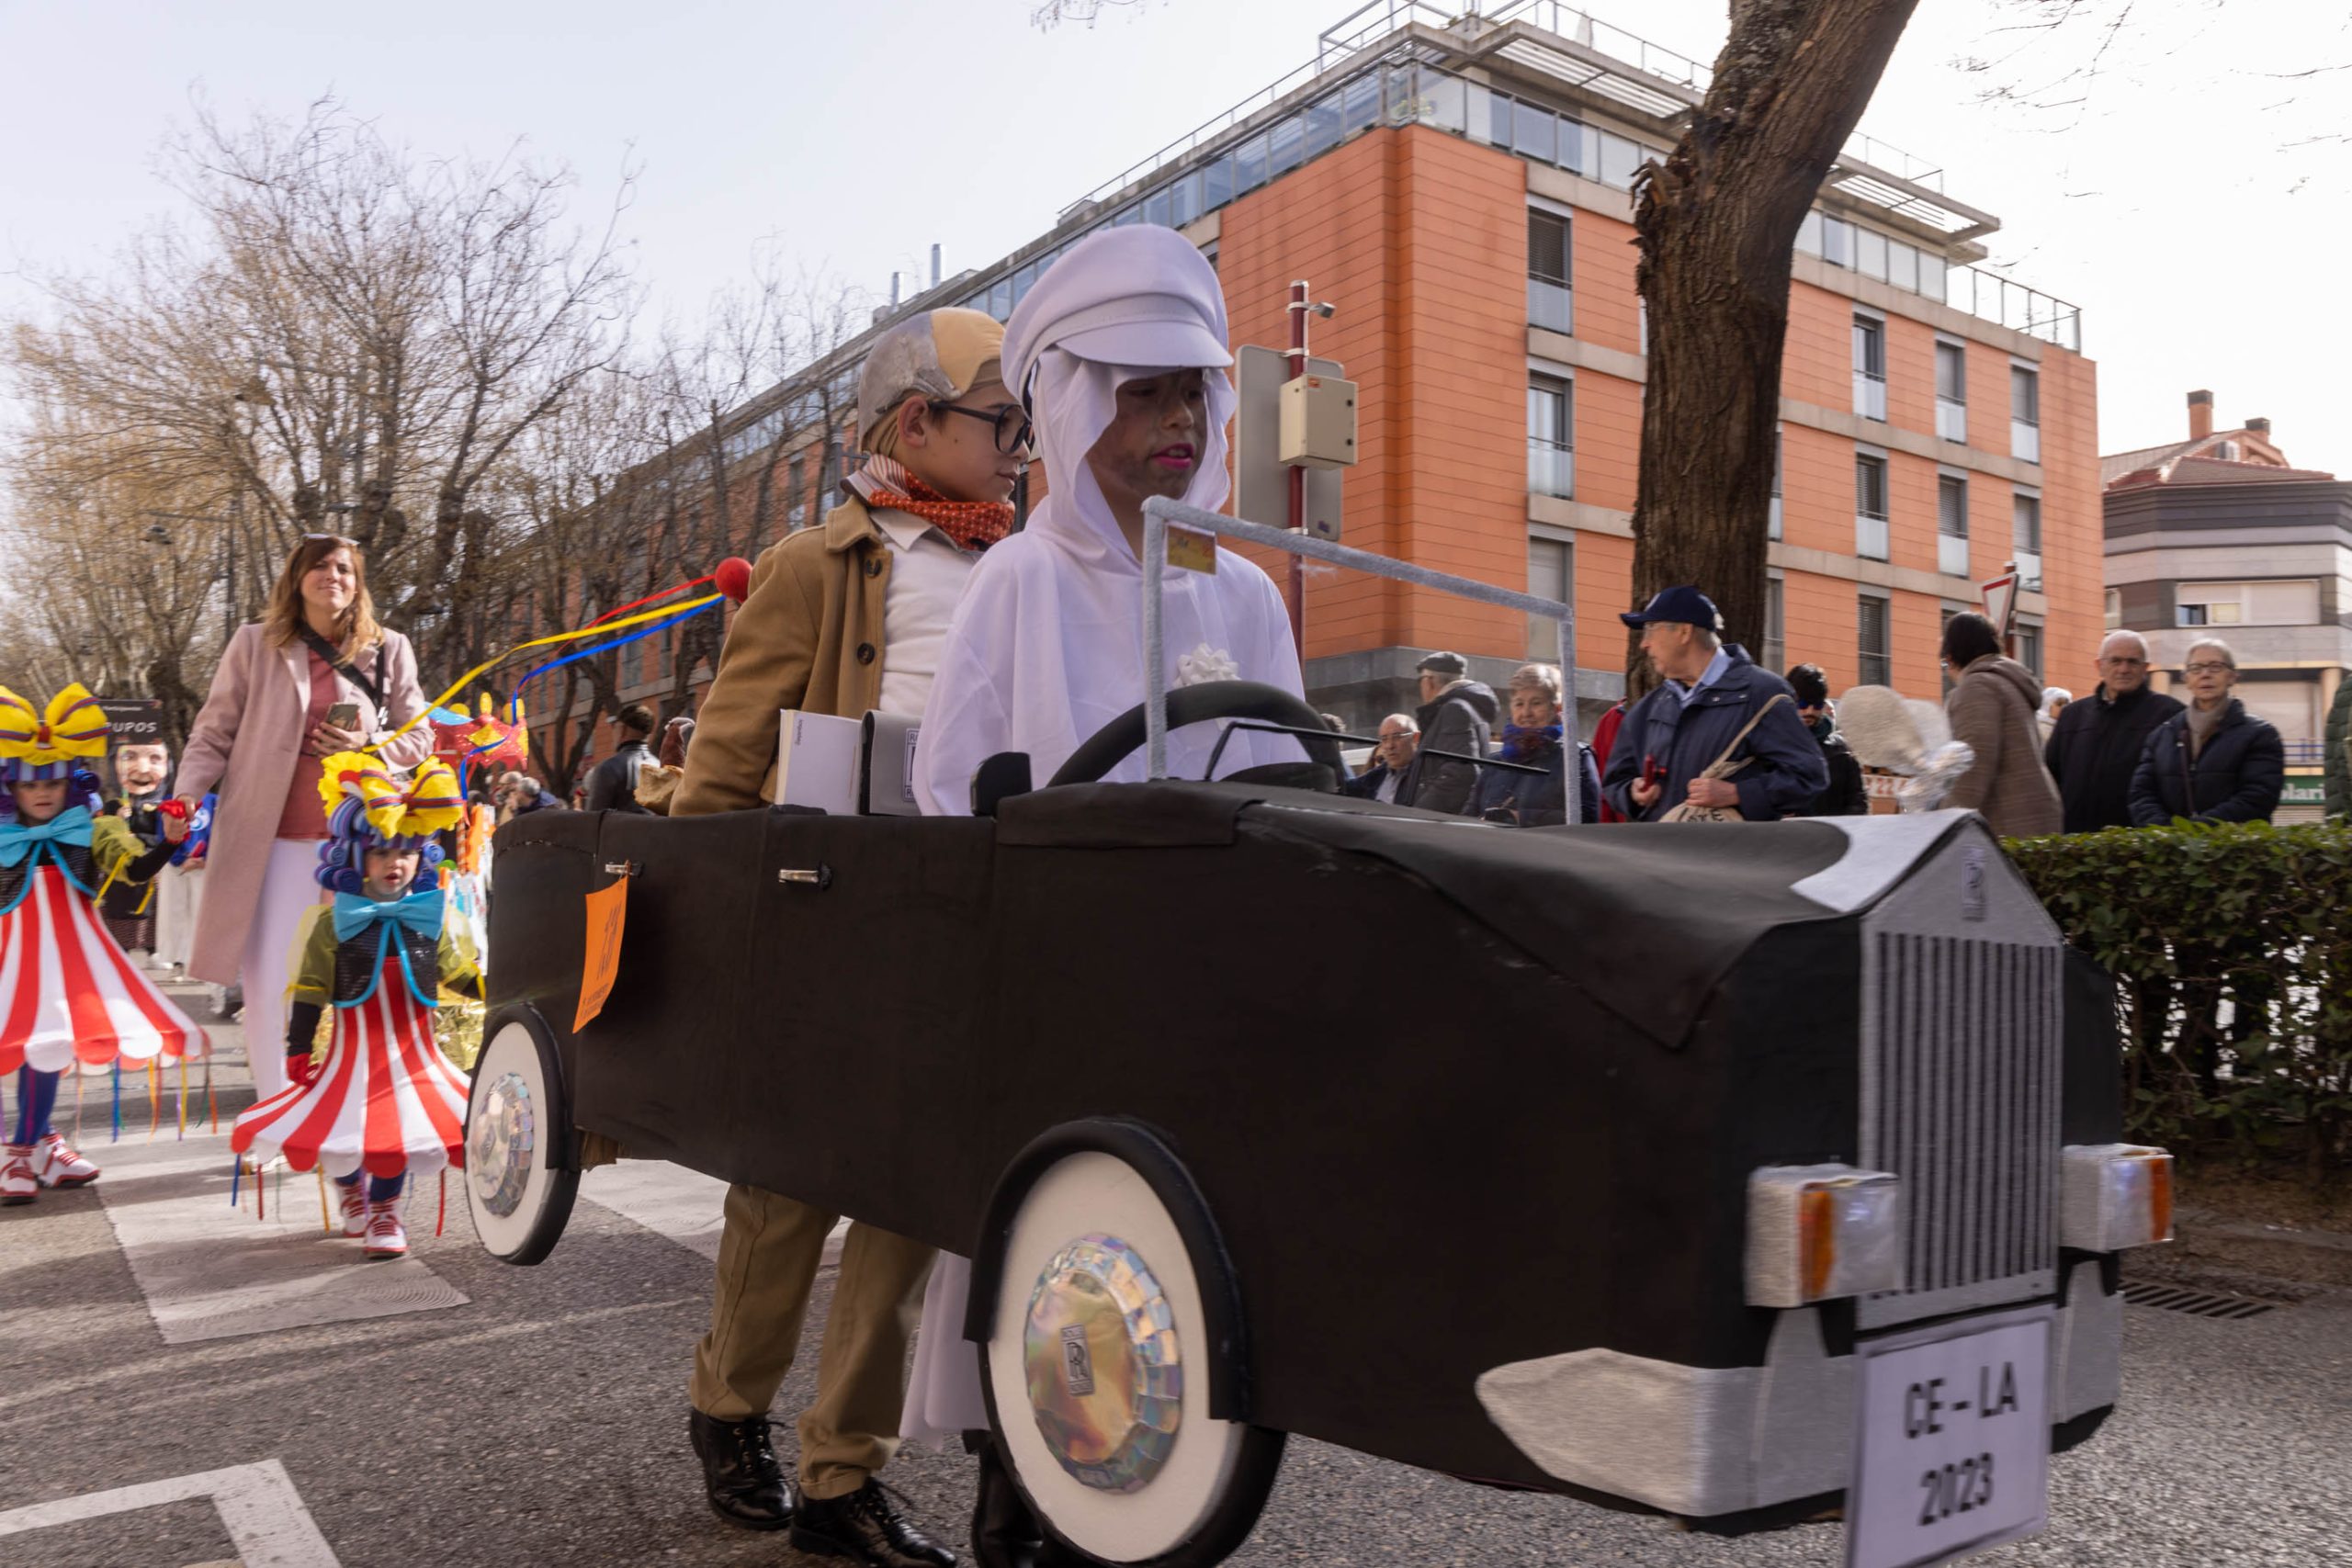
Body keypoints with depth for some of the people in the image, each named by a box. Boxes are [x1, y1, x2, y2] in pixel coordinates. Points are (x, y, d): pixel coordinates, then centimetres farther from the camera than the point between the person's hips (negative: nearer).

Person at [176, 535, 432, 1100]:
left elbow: (418, 738, 11)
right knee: (268, 976, 2)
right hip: (274, 837, 0)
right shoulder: (255, 644, 4)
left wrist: (368, 749, -8)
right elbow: (214, 735, 5)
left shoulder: (389, 650, 6)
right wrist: (187, 796, -10)